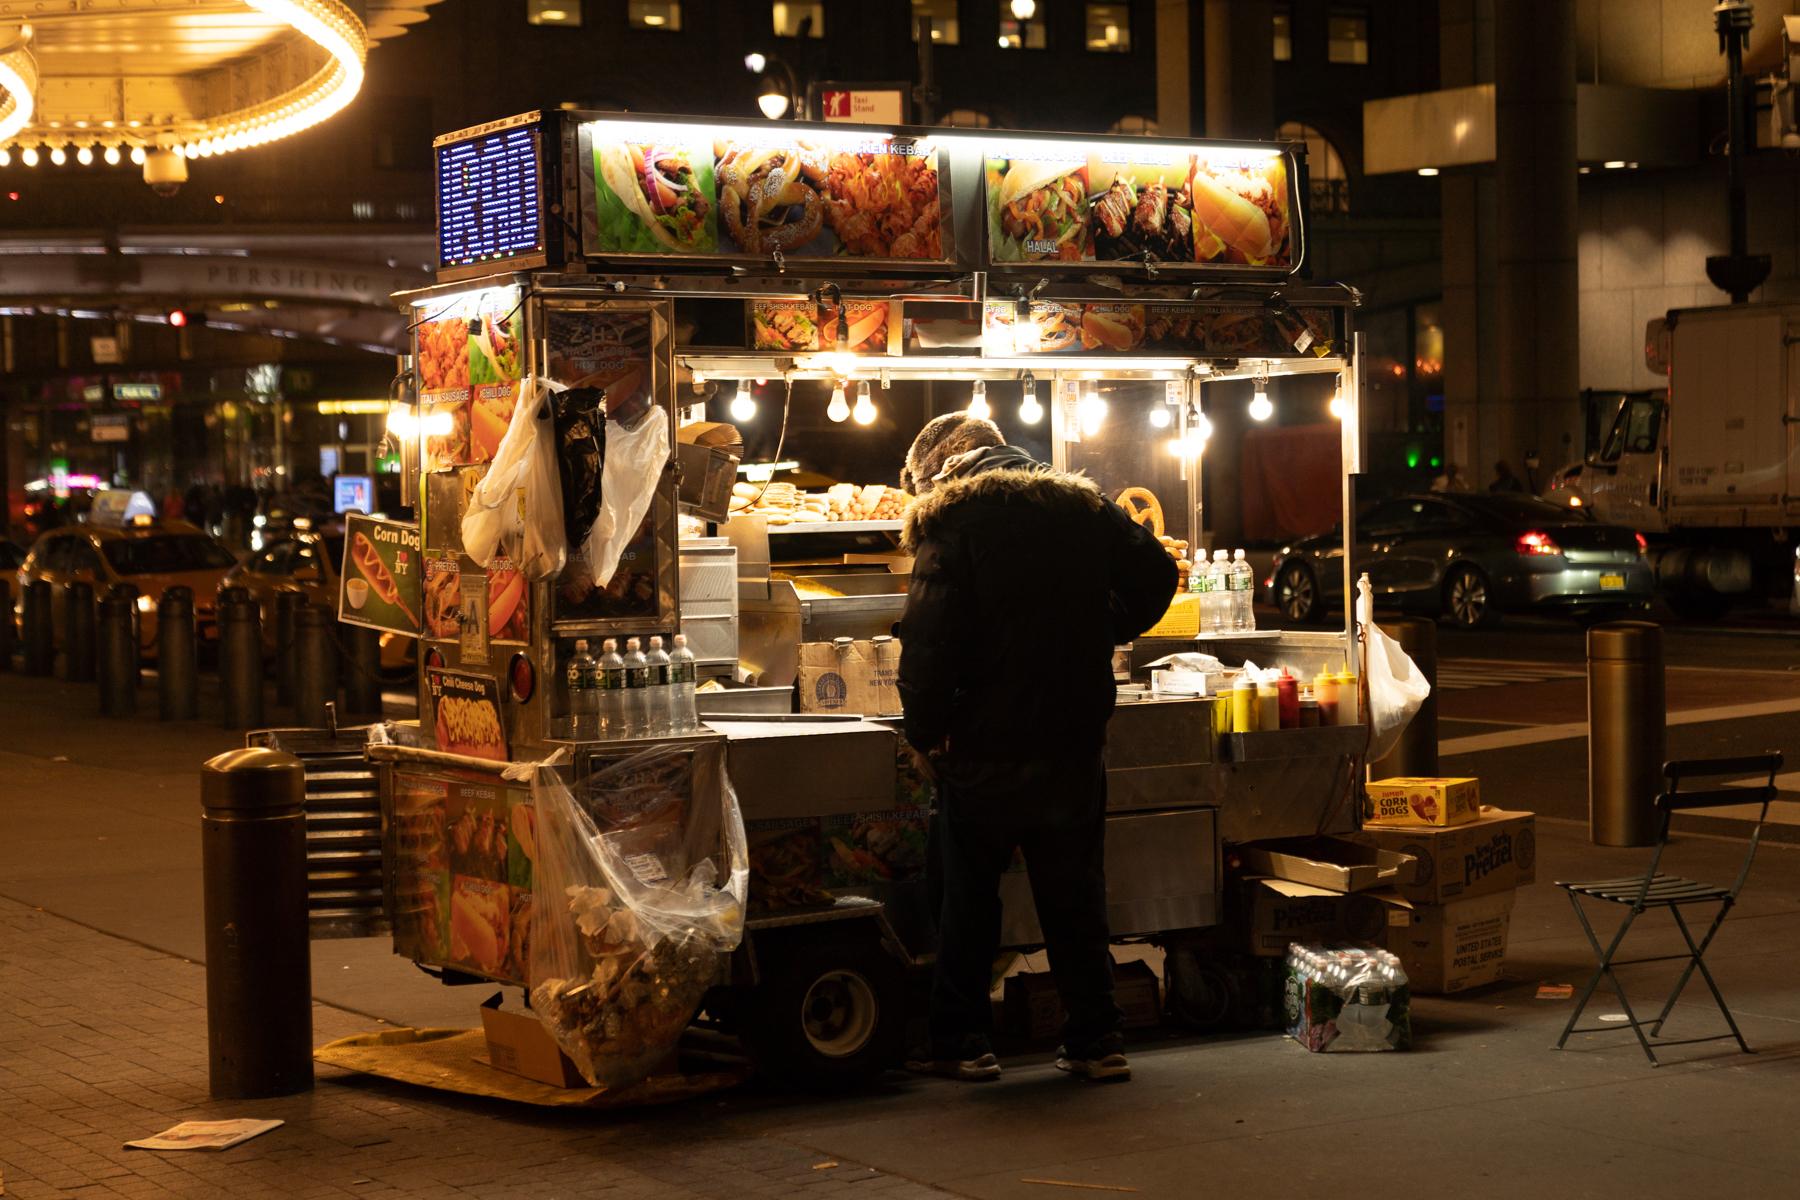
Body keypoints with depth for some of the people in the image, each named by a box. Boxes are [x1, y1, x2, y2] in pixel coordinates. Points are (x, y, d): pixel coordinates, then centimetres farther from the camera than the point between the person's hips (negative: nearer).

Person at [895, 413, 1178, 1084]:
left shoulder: (951, 517, -9)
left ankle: (960, 1042, 13)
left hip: (986, 744, -4)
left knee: (968, 891, 9)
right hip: (1074, 738, 4)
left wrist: (925, 732, -8)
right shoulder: (1082, 506, 7)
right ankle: (1096, 1040, 14)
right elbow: (1156, 577, 10)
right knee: (1074, 893, 13)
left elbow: (928, 635, -17)